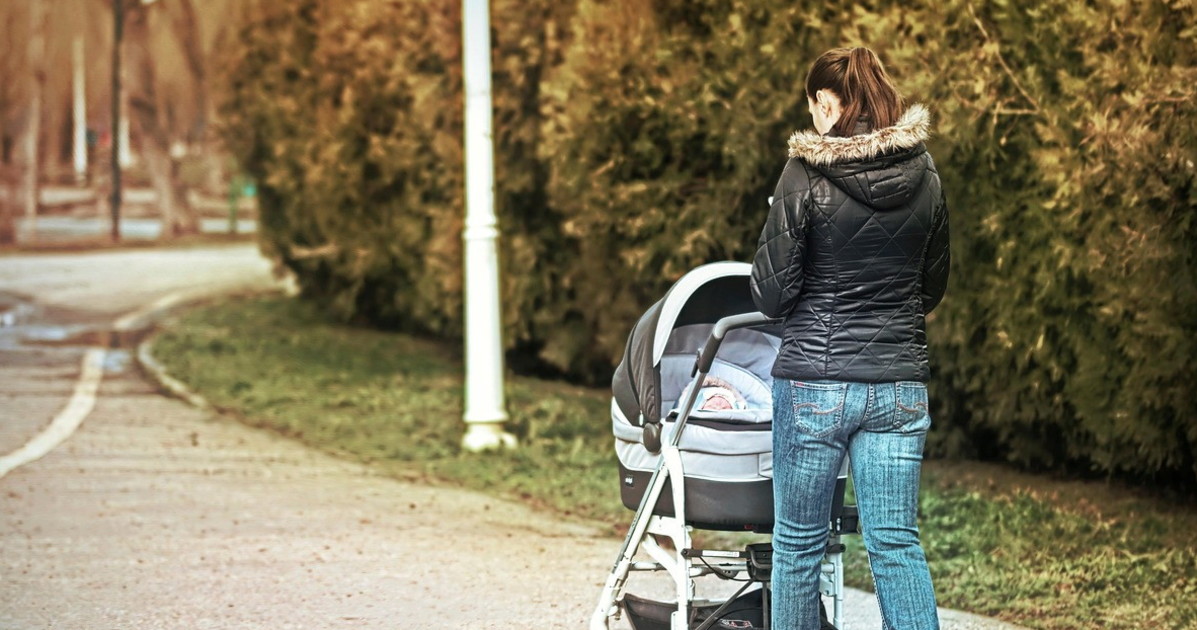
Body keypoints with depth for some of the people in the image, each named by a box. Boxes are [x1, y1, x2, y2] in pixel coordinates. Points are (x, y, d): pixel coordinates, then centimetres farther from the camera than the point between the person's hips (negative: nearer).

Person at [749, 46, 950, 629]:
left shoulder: (806, 175, -11)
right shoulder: (924, 177, 3)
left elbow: (771, 295, -9)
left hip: (815, 383, -4)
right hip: (900, 380, 4)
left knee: (798, 544, 9)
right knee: (897, 543, 4)